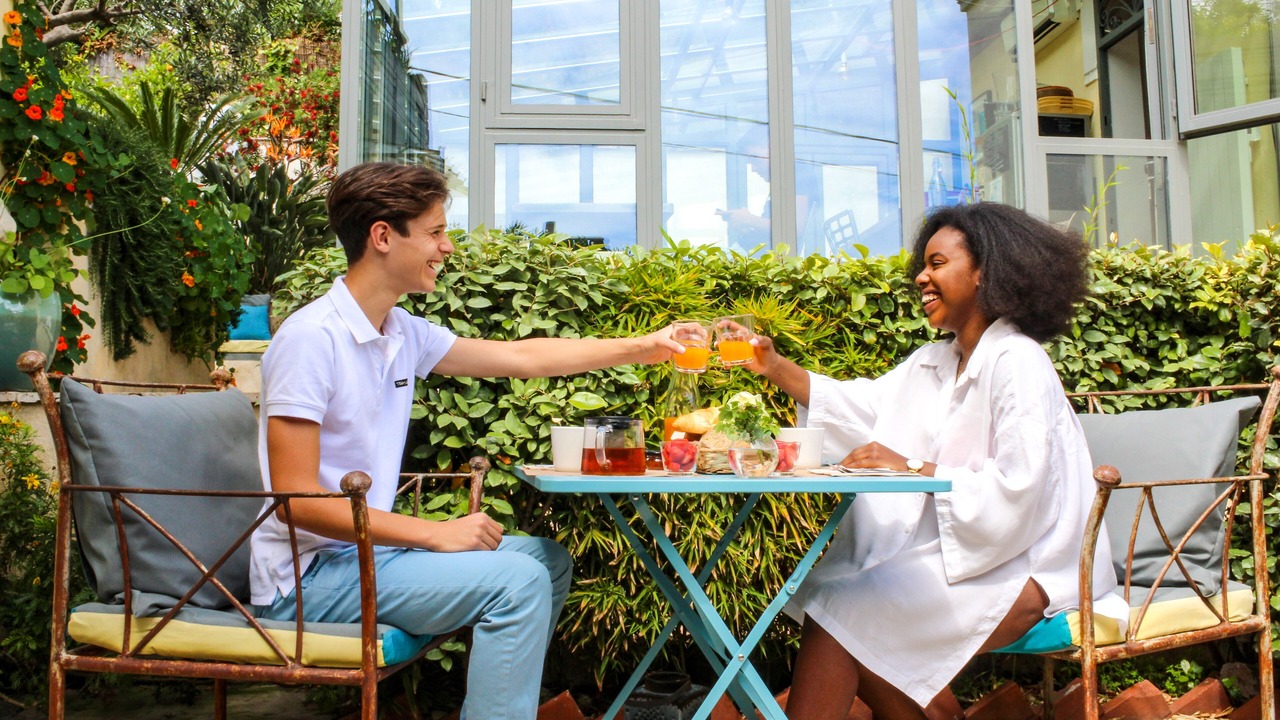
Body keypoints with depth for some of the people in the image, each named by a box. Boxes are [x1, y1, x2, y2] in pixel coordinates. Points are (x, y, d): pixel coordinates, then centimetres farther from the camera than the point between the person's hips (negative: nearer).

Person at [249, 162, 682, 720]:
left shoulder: (403, 333, 4)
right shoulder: (312, 338, -20)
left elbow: (520, 357, 12)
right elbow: (297, 500, -22)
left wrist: (643, 348, 13)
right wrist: (435, 534, -23)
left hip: (366, 546, 9)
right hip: (312, 573, -9)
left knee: (547, 559, 14)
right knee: (517, 579, -23)